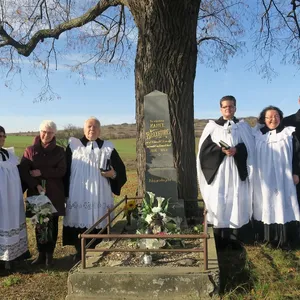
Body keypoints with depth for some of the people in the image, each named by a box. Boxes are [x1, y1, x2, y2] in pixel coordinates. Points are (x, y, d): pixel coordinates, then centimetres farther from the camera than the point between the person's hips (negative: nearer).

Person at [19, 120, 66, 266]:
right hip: (36, 193, 1)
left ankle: (49, 254, 17)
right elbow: (23, 172, -4)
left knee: (52, 224, 4)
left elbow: (61, 171, -8)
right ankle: (41, 253, 20)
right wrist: (36, 185, -16)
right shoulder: (30, 150, 4)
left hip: (54, 194, 0)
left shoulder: (59, 151, 3)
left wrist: (41, 172, -16)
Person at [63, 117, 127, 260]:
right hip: (78, 195, 0)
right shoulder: (73, 146, 7)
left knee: (98, 223, 1)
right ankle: (79, 253, 18)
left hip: (100, 196, 1)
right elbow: (66, 171, 5)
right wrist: (65, 192, -1)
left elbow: (121, 170, 8)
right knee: (79, 222, 0)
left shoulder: (108, 148, 9)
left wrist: (113, 174, -14)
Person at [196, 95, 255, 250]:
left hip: (237, 171, 1)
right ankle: (219, 240, 5)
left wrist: (237, 150, -16)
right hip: (218, 171, -1)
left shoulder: (243, 126, 9)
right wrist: (221, 150, -16)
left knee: (236, 202, 1)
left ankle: (235, 239, 11)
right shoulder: (212, 126, 6)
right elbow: (204, 147, -1)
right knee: (218, 202, -3)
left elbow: (250, 147, 3)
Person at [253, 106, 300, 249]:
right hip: (264, 179, 1)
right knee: (267, 207, 4)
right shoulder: (257, 135, 4)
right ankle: (269, 238, 13)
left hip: (283, 178, -1)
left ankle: (285, 240, 8)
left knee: (284, 206, 0)